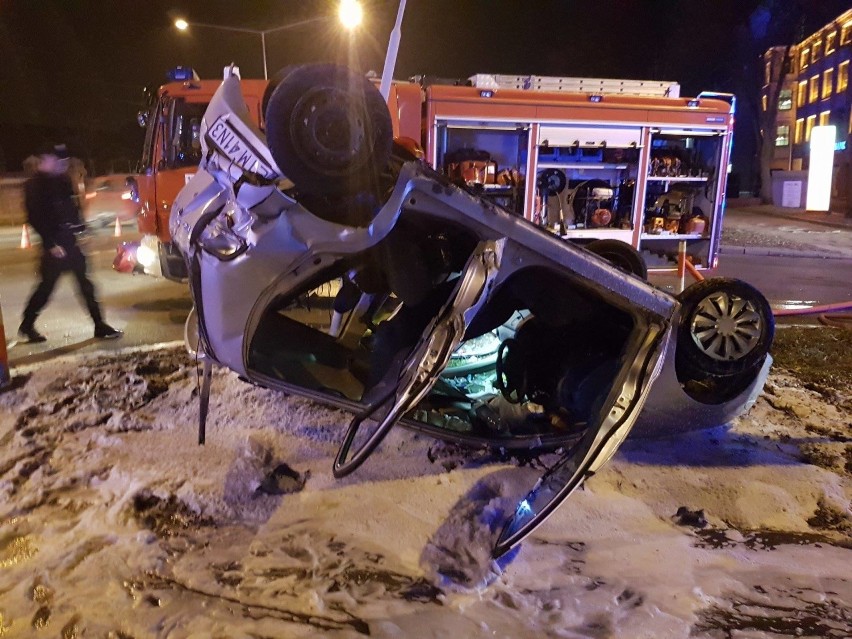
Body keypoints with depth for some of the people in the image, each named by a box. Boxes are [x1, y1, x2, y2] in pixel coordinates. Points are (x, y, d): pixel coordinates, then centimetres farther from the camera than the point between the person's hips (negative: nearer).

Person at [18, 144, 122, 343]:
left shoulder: (62, 181, 13)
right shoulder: (35, 185, -8)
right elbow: (35, 217, -14)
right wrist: (50, 244, -18)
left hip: (71, 242, 7)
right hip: (55, 245, -7)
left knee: (85, 283, 4)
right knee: (47, 285, 2)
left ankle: (99, 326, 6)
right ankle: (27, 325, 20)